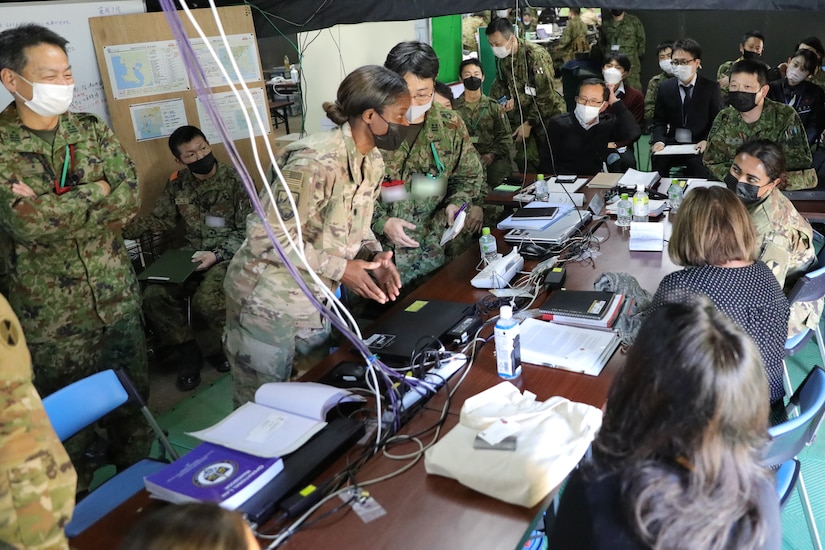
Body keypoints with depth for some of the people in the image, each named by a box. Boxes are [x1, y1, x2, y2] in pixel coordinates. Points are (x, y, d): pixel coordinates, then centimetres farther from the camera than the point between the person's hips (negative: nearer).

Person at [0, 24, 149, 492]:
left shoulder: (92, 130, 3)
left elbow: (131, 199, -8)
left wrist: (52, 207, -17)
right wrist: (99, 189, -15)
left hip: (118, 297, 4)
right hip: (51, 313, -3)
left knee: (134, 401, 17)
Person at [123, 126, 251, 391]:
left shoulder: (234, 179, -8)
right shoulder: (177, 183, 6)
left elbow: (248, 230, -10)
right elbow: (161, 219, 5)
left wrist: (217, 255, -21)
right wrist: (123, 228, -11)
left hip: (228, 256, -5)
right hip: (191, 256, 5)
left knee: (205, 299, -32)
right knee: (154, 296, -17)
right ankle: (189, 352, 0)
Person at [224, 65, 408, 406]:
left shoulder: (372, 163, 0)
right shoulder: (315, 162, -28)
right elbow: (268, 235, -26)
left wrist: (374, 255, -8)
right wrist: (340, 268, -23)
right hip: (267, 301, -8)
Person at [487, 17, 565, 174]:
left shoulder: (536, 55, -21)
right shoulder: (501, 56, 0)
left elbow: (545, 95, -21)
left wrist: (529, 123, -18)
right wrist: (505, 99, -6)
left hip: (547, 114, -5)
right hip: (521, 114, 6)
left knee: (548, 162, -3)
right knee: (524, 161, -1)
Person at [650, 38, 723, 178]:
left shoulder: (711, 88, 0)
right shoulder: (665, 87, 6)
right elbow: (659, 121, 8)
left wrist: (707, 141, -15)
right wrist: (659, 140, -12)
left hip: (699, 146, -1)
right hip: (672, 144, 2)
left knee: (697, 164, -31)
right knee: (658, 160, -28)